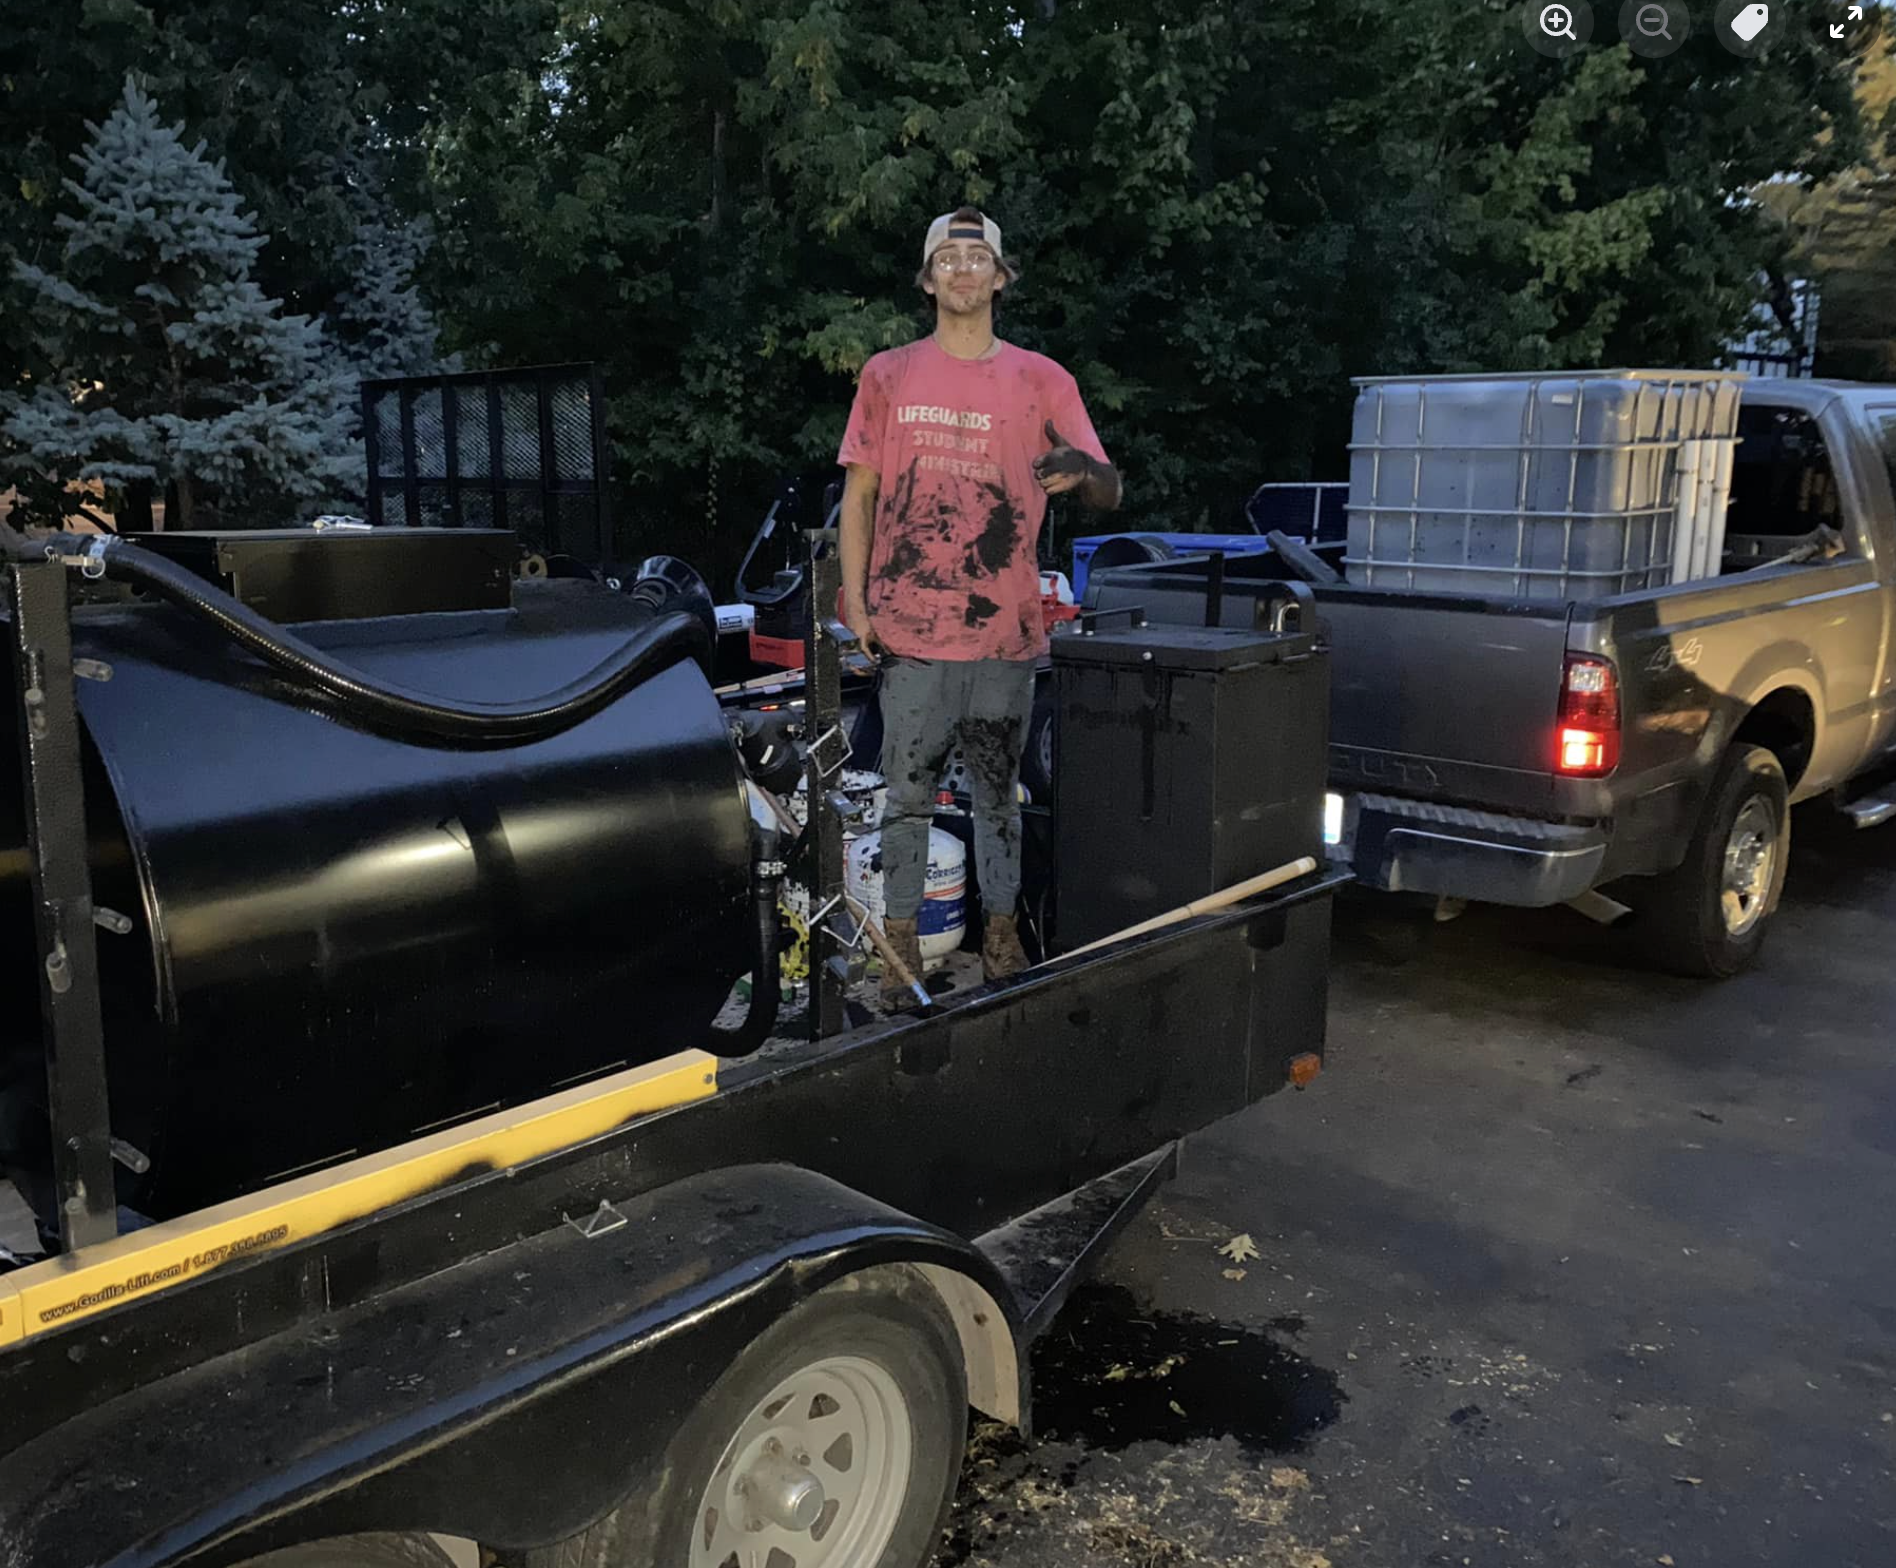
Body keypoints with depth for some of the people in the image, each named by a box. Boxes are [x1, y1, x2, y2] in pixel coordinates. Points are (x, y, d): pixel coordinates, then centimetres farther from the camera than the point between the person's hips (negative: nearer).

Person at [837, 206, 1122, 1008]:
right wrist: (855, 602, 1)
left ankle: (1000, 934, 21)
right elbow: (859, 496, 9)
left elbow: (1109, 492, 1)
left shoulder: (1042, 381, 6)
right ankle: (899, 945, 13)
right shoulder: (887, 375, 7)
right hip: (909, 630, 0)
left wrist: (1081, 471, -23)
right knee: (906, 796, 4)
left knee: (999, 795, 10)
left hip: (1006, 632, 1)